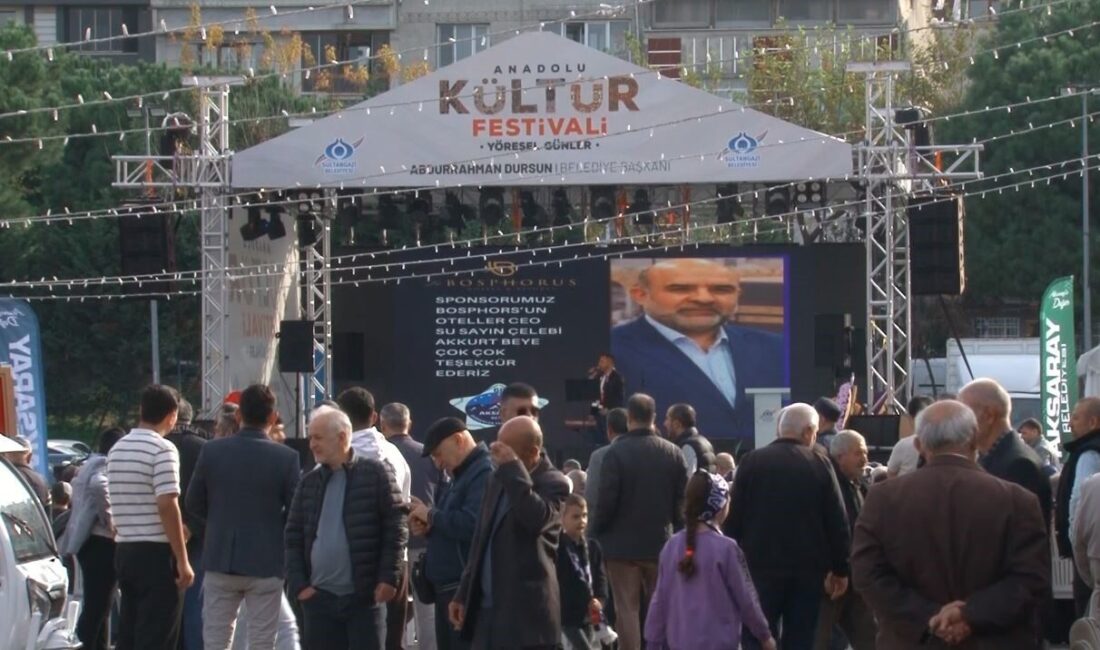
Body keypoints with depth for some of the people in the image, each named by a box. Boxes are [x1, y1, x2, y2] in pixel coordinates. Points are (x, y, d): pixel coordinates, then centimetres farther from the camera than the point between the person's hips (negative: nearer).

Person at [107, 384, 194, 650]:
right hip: (157, 552, -8)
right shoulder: (162, 450, -12)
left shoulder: (117, 449, 12)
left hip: (124, 550, 8)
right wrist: (182, 560, -16)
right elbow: (167, 505, -18)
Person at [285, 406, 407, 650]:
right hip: (319, 596, 4)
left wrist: (389, 578, -11)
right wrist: (298, 583, 0)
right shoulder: (309, 482, 11)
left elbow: (396, 529, -4)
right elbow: (294, 536, 11)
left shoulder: (375, 473, -2)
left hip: (365, 596, -4)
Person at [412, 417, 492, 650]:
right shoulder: (460, 477, 21)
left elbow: (471, 525, -27)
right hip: (447, 588, 11)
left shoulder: (485, 473, -14)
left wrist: (432, 515, -12)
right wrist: (428, 528, 6)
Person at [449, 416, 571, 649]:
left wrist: (513, 469, -25)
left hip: (526, 612, -8)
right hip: (487, 609, 8)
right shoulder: (499, 479, 14)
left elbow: (537, 521, -29)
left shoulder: (553, 483, -8)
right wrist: (464, 594, 18)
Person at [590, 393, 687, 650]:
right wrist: (676, 531, 17)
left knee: (627, 609, 0)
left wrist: (597, 530, 3)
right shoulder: (673, 453, 0)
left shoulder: (616, 452, -12)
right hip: (661, 542, 4)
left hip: (623, 543, -3)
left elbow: (607, 500, -13)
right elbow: (682, 501, 3)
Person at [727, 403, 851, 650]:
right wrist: (840, 569, 6)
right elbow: (837, 520, -1)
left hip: (761, 566, 0)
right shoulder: (819, 463, 0)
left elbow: (735, 518, 1)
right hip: (808, 567, 0)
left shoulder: (752, 461, 1)